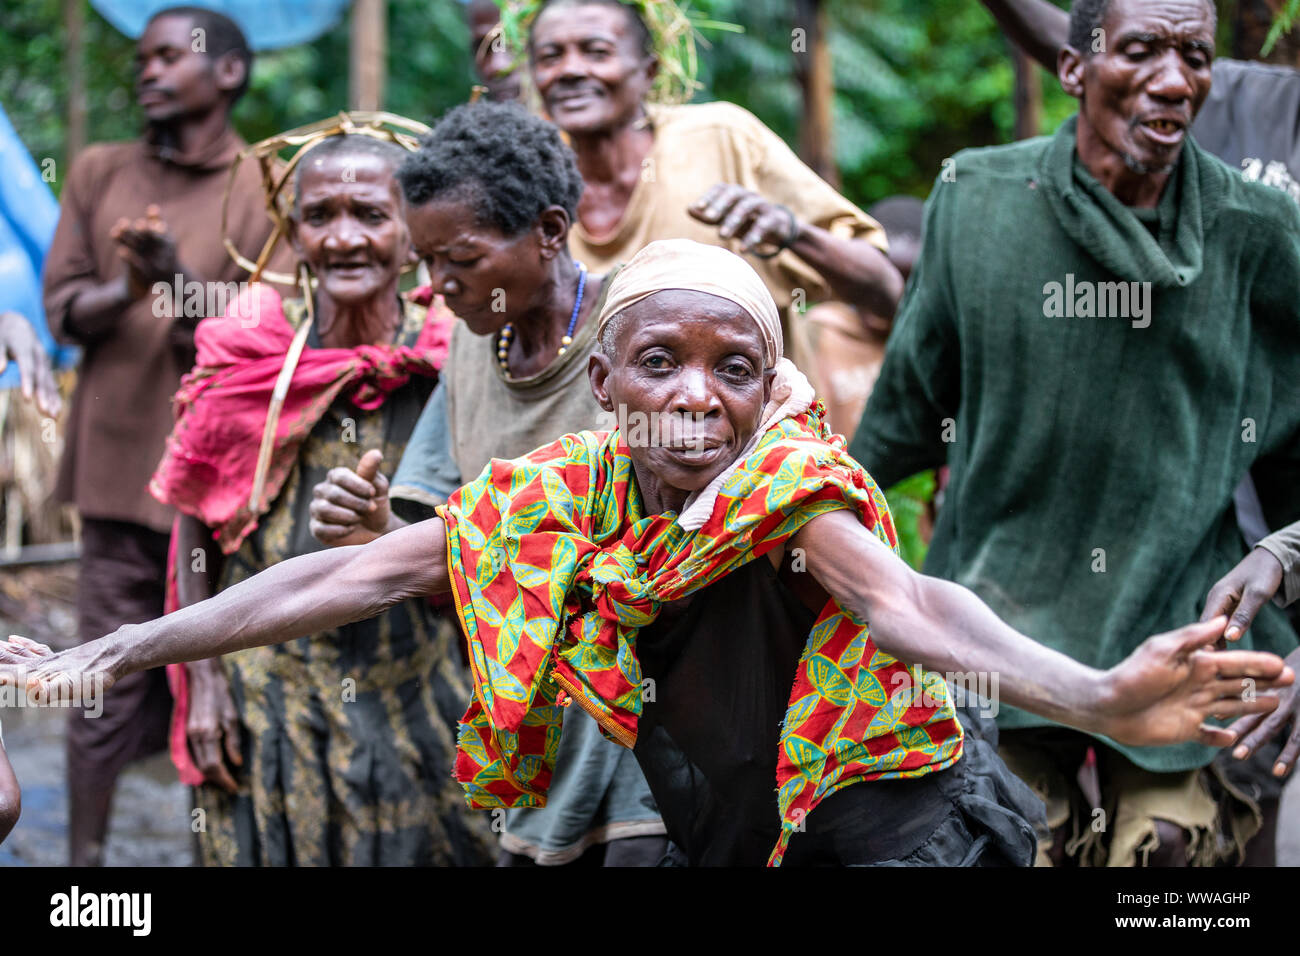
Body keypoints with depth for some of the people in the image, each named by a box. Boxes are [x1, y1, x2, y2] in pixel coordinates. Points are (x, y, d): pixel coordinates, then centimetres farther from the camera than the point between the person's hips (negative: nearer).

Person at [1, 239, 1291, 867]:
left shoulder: (786, 487, -17)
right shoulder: (562, 496, -3)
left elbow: (906, 606, -35)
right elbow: (352, 578, -1)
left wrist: (1095, 700, -56)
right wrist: (108, 655, -1)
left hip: (903, 831, -5)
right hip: (732, 846, 6)